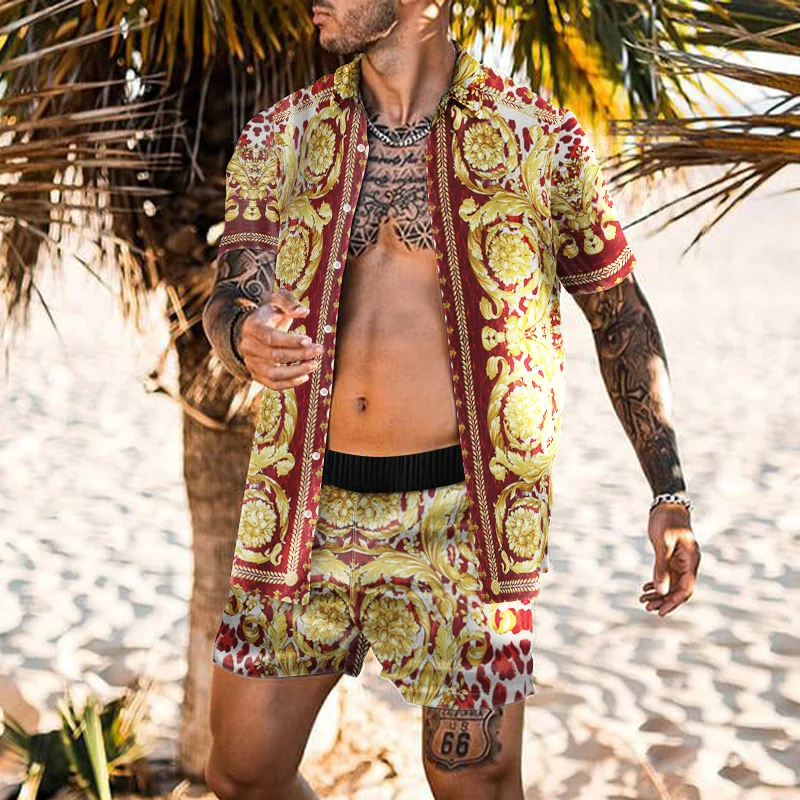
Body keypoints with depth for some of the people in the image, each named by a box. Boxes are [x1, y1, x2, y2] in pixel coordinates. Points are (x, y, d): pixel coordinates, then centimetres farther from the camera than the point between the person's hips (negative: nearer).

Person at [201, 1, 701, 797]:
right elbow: (230, 298, -1)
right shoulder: (279, 136, 6)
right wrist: (245, 338, -28)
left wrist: (670, 496, 0)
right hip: (309, 511, 3)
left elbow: (621, 315, 6)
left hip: (463, 513, -3)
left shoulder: (541, 139, -2)